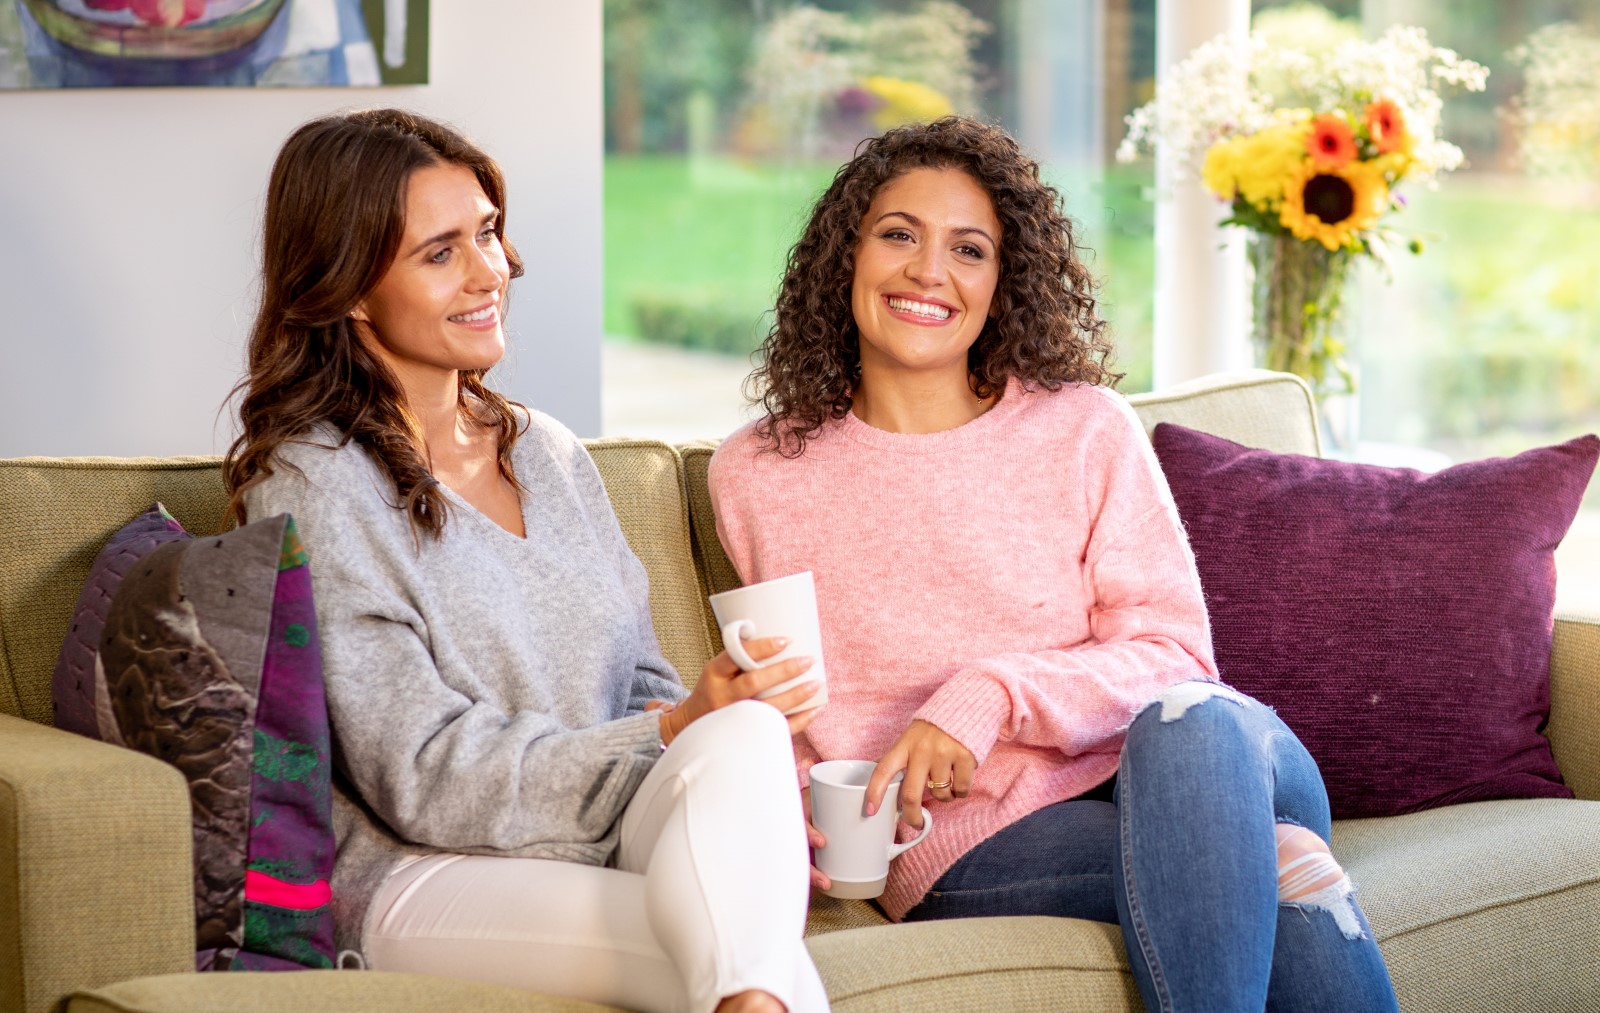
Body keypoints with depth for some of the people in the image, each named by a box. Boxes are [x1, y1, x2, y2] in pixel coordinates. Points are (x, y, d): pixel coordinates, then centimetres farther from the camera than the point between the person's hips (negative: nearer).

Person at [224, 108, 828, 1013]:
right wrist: (675, 729, -17)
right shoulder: (311, 489, -5)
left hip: (614, 848, 7)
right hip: (425, 875, -7)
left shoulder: (549, 454, 19)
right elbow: (428, 780, -10)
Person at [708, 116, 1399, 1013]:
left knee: (1195, 723, -36)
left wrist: (995, 693, -15)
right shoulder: (758, 477, 10)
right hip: (965, 840, -3)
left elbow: (1172, 655, 1)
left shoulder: (1087, 431, 8)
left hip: (1139, 774, 3)